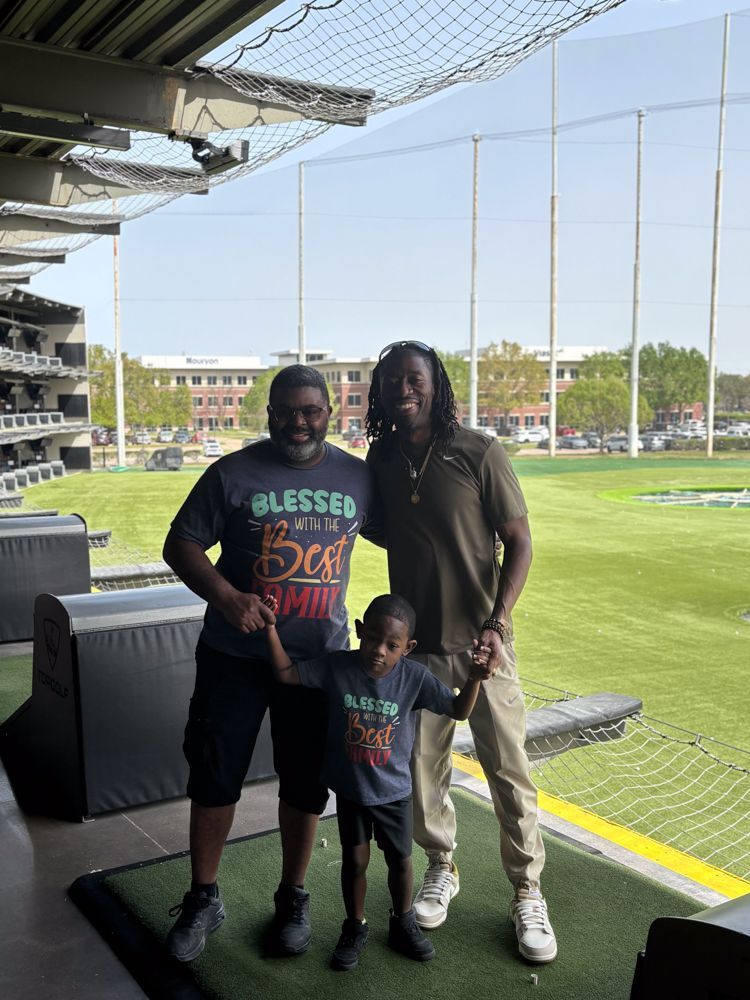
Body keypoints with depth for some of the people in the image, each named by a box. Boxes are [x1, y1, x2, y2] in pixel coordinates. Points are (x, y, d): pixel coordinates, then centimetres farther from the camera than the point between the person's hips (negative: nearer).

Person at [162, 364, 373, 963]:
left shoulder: (358, 477, 2)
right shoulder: (233, 473, -6)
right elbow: (181, 544, -4)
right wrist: (224, 595, -21)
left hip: (319, 657, 2)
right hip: (235, 655, -1)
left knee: (306, 782, 11)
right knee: (214, 777, 7)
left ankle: (293, 900, 31)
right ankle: (204, 900, 27)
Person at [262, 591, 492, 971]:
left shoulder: (414, 677, -17)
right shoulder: (337, 666, -17)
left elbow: (458, 710, -11)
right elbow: (287, 674, -12)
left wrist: (474, 678, -28)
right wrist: (271, 628, -23)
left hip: (393, 790, 1)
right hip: (350, 788, 0)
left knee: (400, 860, 16)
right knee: (355, 860, 11)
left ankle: (403, 925, 42)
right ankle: (355, 929, 35)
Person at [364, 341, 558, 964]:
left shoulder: (479, 454, -10)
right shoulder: (380, 462, 2)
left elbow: (519, 542, -7)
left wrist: (496, 622, -18)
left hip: (482, 641, -3)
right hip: (416, 643, 4)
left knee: (509, 768, 3)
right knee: (423, 765, 12)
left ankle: (527, 893, 22)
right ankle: (442, 871, 35)